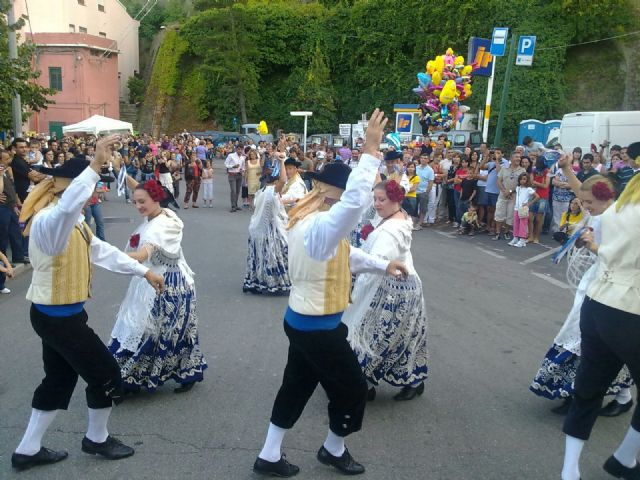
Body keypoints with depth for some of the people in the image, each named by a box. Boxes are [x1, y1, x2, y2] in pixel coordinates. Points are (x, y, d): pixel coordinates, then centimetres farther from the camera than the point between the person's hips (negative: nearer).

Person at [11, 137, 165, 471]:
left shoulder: (72, 221, 10)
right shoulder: (49, 221, -24)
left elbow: (101, 251, 14)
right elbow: (68, 204, -50)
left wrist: (144, 271, 14)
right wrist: (96, 165, -52)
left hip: (59, 314, 10)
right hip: (58, 317, -10)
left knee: (59, 380, 20)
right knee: (106, 375, 5)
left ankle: (27, 450, 33)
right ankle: (97, 439, 28)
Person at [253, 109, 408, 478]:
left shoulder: (306, 221, 5)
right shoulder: (321, 226, -28)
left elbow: (344, 254, 18)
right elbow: (356, 200, -44)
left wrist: (382, 265, 19)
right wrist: (371, 149, -36)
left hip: (302, 321, 10)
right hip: (319, 328, -10)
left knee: (296, 386, 21)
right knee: (352, 388, 12)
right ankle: (334, 450, 37)